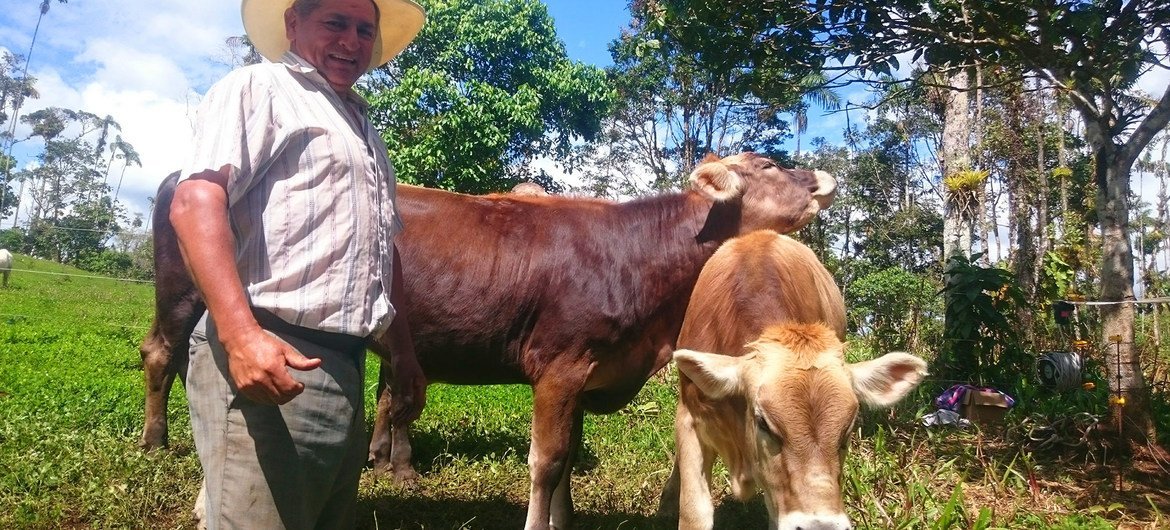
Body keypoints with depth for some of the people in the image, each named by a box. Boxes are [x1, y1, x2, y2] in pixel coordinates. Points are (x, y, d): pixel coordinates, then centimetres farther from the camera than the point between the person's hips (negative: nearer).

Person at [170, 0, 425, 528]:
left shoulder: (363, 129, 24)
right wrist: (240, 334, -28)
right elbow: (196, 201, -15)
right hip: (269, 354, -8)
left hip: (345, 365, 8)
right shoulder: (257, 87, 0)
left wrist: (404, 354, 24)